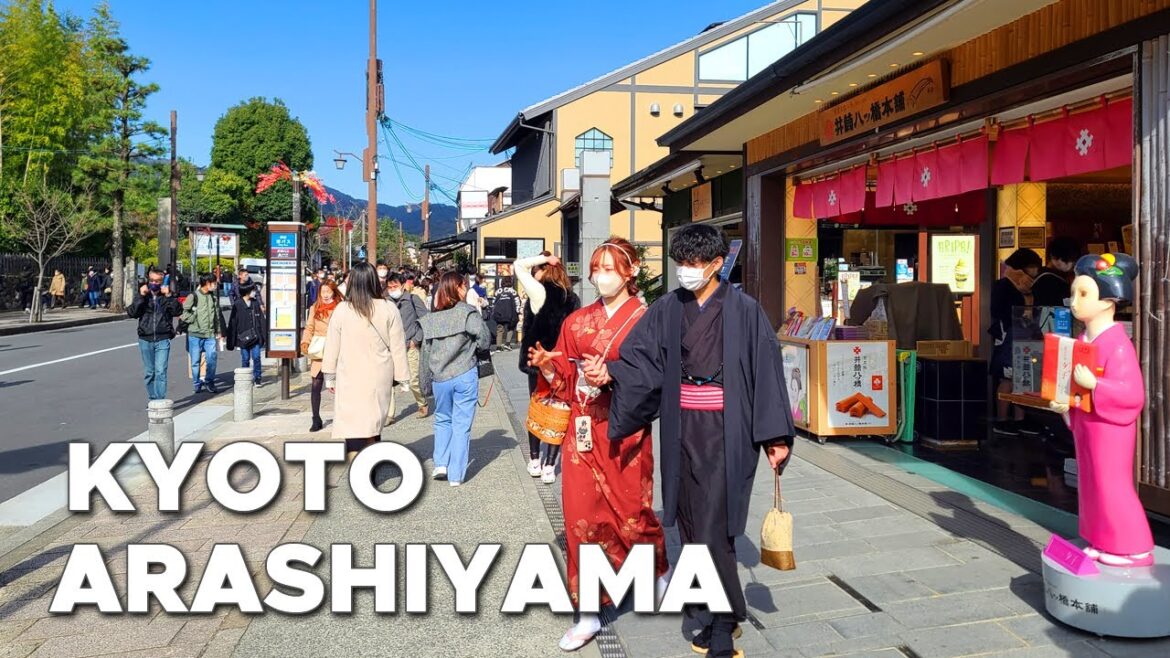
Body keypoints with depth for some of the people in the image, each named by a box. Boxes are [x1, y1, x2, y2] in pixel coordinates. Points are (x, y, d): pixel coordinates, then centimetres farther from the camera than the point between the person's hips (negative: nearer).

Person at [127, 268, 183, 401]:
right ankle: (153, 399, 21)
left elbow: (177, 311, -10)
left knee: (160, 371, -12)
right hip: (145, 340, 3)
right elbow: (132, 313, -5)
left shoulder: (167, 296, 4)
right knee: (149, 372, 10)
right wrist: (141, 296, -11)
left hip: (162, 340, -3)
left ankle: (160, 401, -12)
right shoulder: (142, 296, 7)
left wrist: (169, 296, -15)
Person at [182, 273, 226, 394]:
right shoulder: (193, 296, -3)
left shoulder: (214, 297, 13)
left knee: (212, 358, -5)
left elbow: (217, 315, 18)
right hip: (195, 334, -3)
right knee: (195, 361, 4)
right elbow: (183, 312, -5)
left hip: (210, 334, 4)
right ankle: (197, 384, 16)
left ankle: (209, 381, 11)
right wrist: (194, 320, -8)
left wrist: (218, 331, 17)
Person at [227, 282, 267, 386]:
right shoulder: (237, 305, -5)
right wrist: (231, 341, -3)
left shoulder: (256, 303, 5)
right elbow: (233, 322, -3)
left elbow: (261, 320, 9)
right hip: (243, 337, -2)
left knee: (256, 357, -2)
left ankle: (257, 378, 8)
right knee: (245, 359, 6)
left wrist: (263, 334, 5)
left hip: (255, 337, 2)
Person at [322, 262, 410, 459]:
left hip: (350, 378, -2)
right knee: (373, 426, 13)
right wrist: (401, 375, 11)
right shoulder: (388, 309, -4)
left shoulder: (342, 310, -6)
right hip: (379, 378, 2)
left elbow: (332, 346, 2)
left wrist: (329, 376, 13)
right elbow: (398, 347, 1)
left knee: (352, 424, 0)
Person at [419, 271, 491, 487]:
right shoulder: (468, 312, -8)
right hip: (465, 376, -3)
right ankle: (456, 475, 7)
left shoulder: (431, 318, 5)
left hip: (439, 378, 4)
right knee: (461, 424, 5)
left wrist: (426, 384, 17)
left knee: (442, 421, 22)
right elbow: (484, 341, -9)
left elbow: (425, 354, 9)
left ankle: (440, 463, 13)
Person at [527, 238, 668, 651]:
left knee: (631, 512, 7)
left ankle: (659, 572, 40)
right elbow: (565, 380, 11)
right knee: (582, 515, 2)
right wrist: (547, 366, -10)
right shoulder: (578, 322, 9)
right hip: (583, 427, 4)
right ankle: (589, 612, 14)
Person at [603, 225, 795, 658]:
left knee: (713, 529, -6)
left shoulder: (743, 311, -6)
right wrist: (610, 371, -24)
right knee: (692, 525, 12)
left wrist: (775, 436, -7)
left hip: (725, 430, -4)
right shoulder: (668, 309, 4)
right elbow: (640, 360, -2)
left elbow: (766, 372, -5)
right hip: (682, 428, 5)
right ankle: (715, 615, 29)